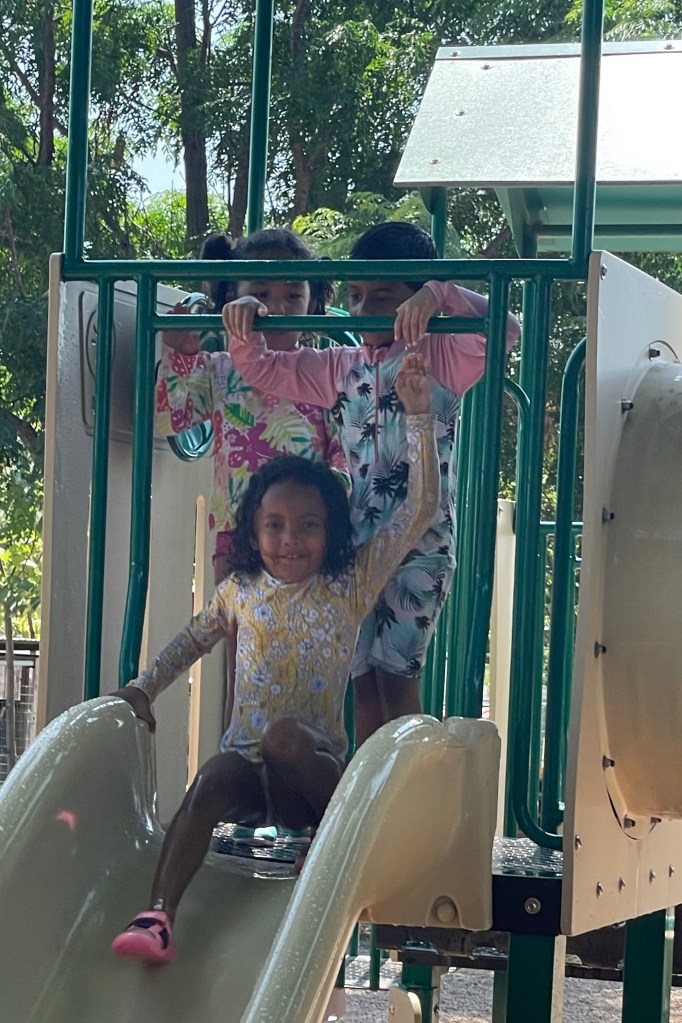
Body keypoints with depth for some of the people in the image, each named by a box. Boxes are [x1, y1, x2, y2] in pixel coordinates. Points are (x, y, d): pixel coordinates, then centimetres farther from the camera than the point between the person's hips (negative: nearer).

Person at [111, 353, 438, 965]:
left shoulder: (351, 585, 2)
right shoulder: (240, 590, 12)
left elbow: (420, 508, -4)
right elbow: (194, 640, 31)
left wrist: (419, 416, -10)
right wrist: (145, 687, 18)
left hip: (313, 760, -2)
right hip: (245, 758, 2)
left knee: (284, 733, -37)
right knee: (209, 786, -33)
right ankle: (158, 915, -42)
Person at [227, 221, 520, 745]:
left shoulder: (441, 357, -2)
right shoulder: (343, 367, 14)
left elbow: (507, 329, -17)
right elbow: (264, 369, 19)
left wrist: (441, 296, -28)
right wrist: (244, 325, 0)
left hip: (421, 542, -6)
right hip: (358, 541, 6)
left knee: (395, 672, -11)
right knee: (362, 677, 8)